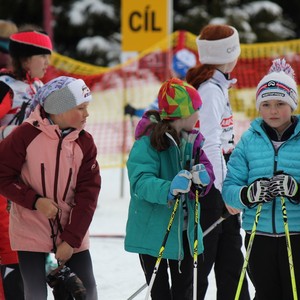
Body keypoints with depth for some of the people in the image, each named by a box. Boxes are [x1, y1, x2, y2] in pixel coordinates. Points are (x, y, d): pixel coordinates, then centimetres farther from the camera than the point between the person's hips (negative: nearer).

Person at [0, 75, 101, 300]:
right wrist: (35, 201, -19)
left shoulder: (85, 143, -3)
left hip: (71, 232, 3)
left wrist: (71, 240, -10)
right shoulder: (26, 135, -13)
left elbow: (87, 194, -4)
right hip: (30, 231, -3)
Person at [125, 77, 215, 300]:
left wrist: (202, 176, -24)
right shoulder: (148, 141, -17)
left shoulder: (194, 140, 6)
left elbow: (207, 169, 0)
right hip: (154, 230, -7)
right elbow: (141, 181, -27)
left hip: (185, 230, 7)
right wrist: (169, 189, -44)